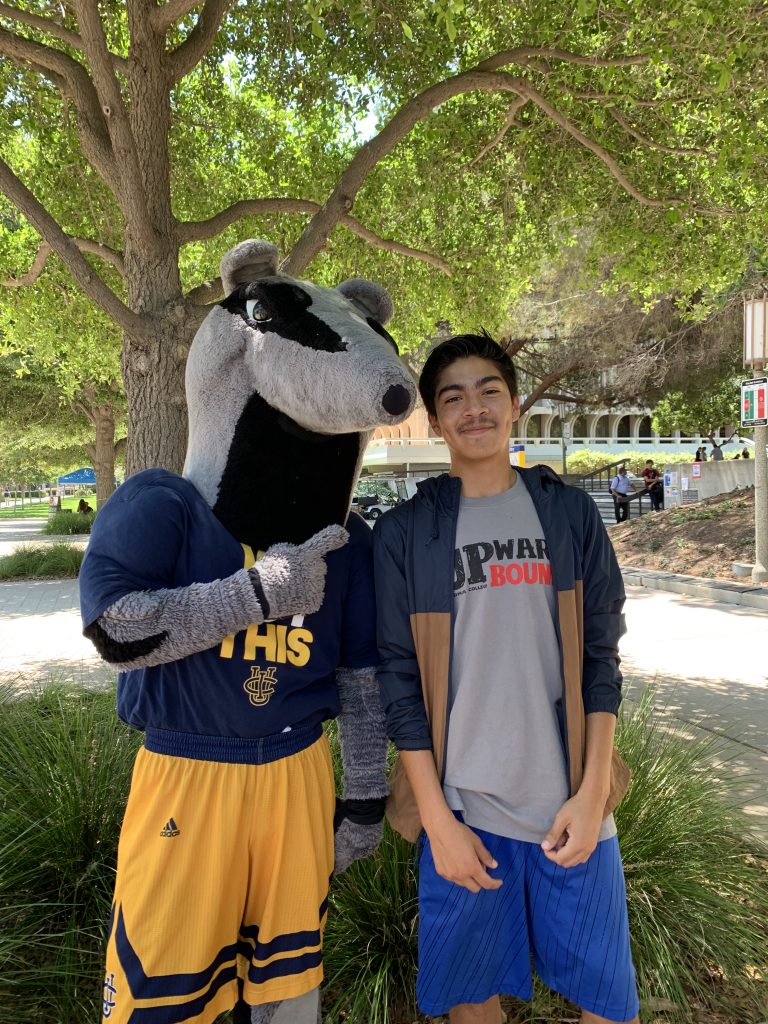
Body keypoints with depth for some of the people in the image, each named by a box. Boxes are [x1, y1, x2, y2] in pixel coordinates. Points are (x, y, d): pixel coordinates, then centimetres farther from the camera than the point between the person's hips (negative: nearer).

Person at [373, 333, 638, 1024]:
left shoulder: (570, 513, 2)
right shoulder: (404, 533, -3)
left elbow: (600, 657, 2)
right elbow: (399, 679, -4)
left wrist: (592, 792, -5)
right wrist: (437, 819, -6)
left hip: (572, 805, 1)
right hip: (460, 808, -1)